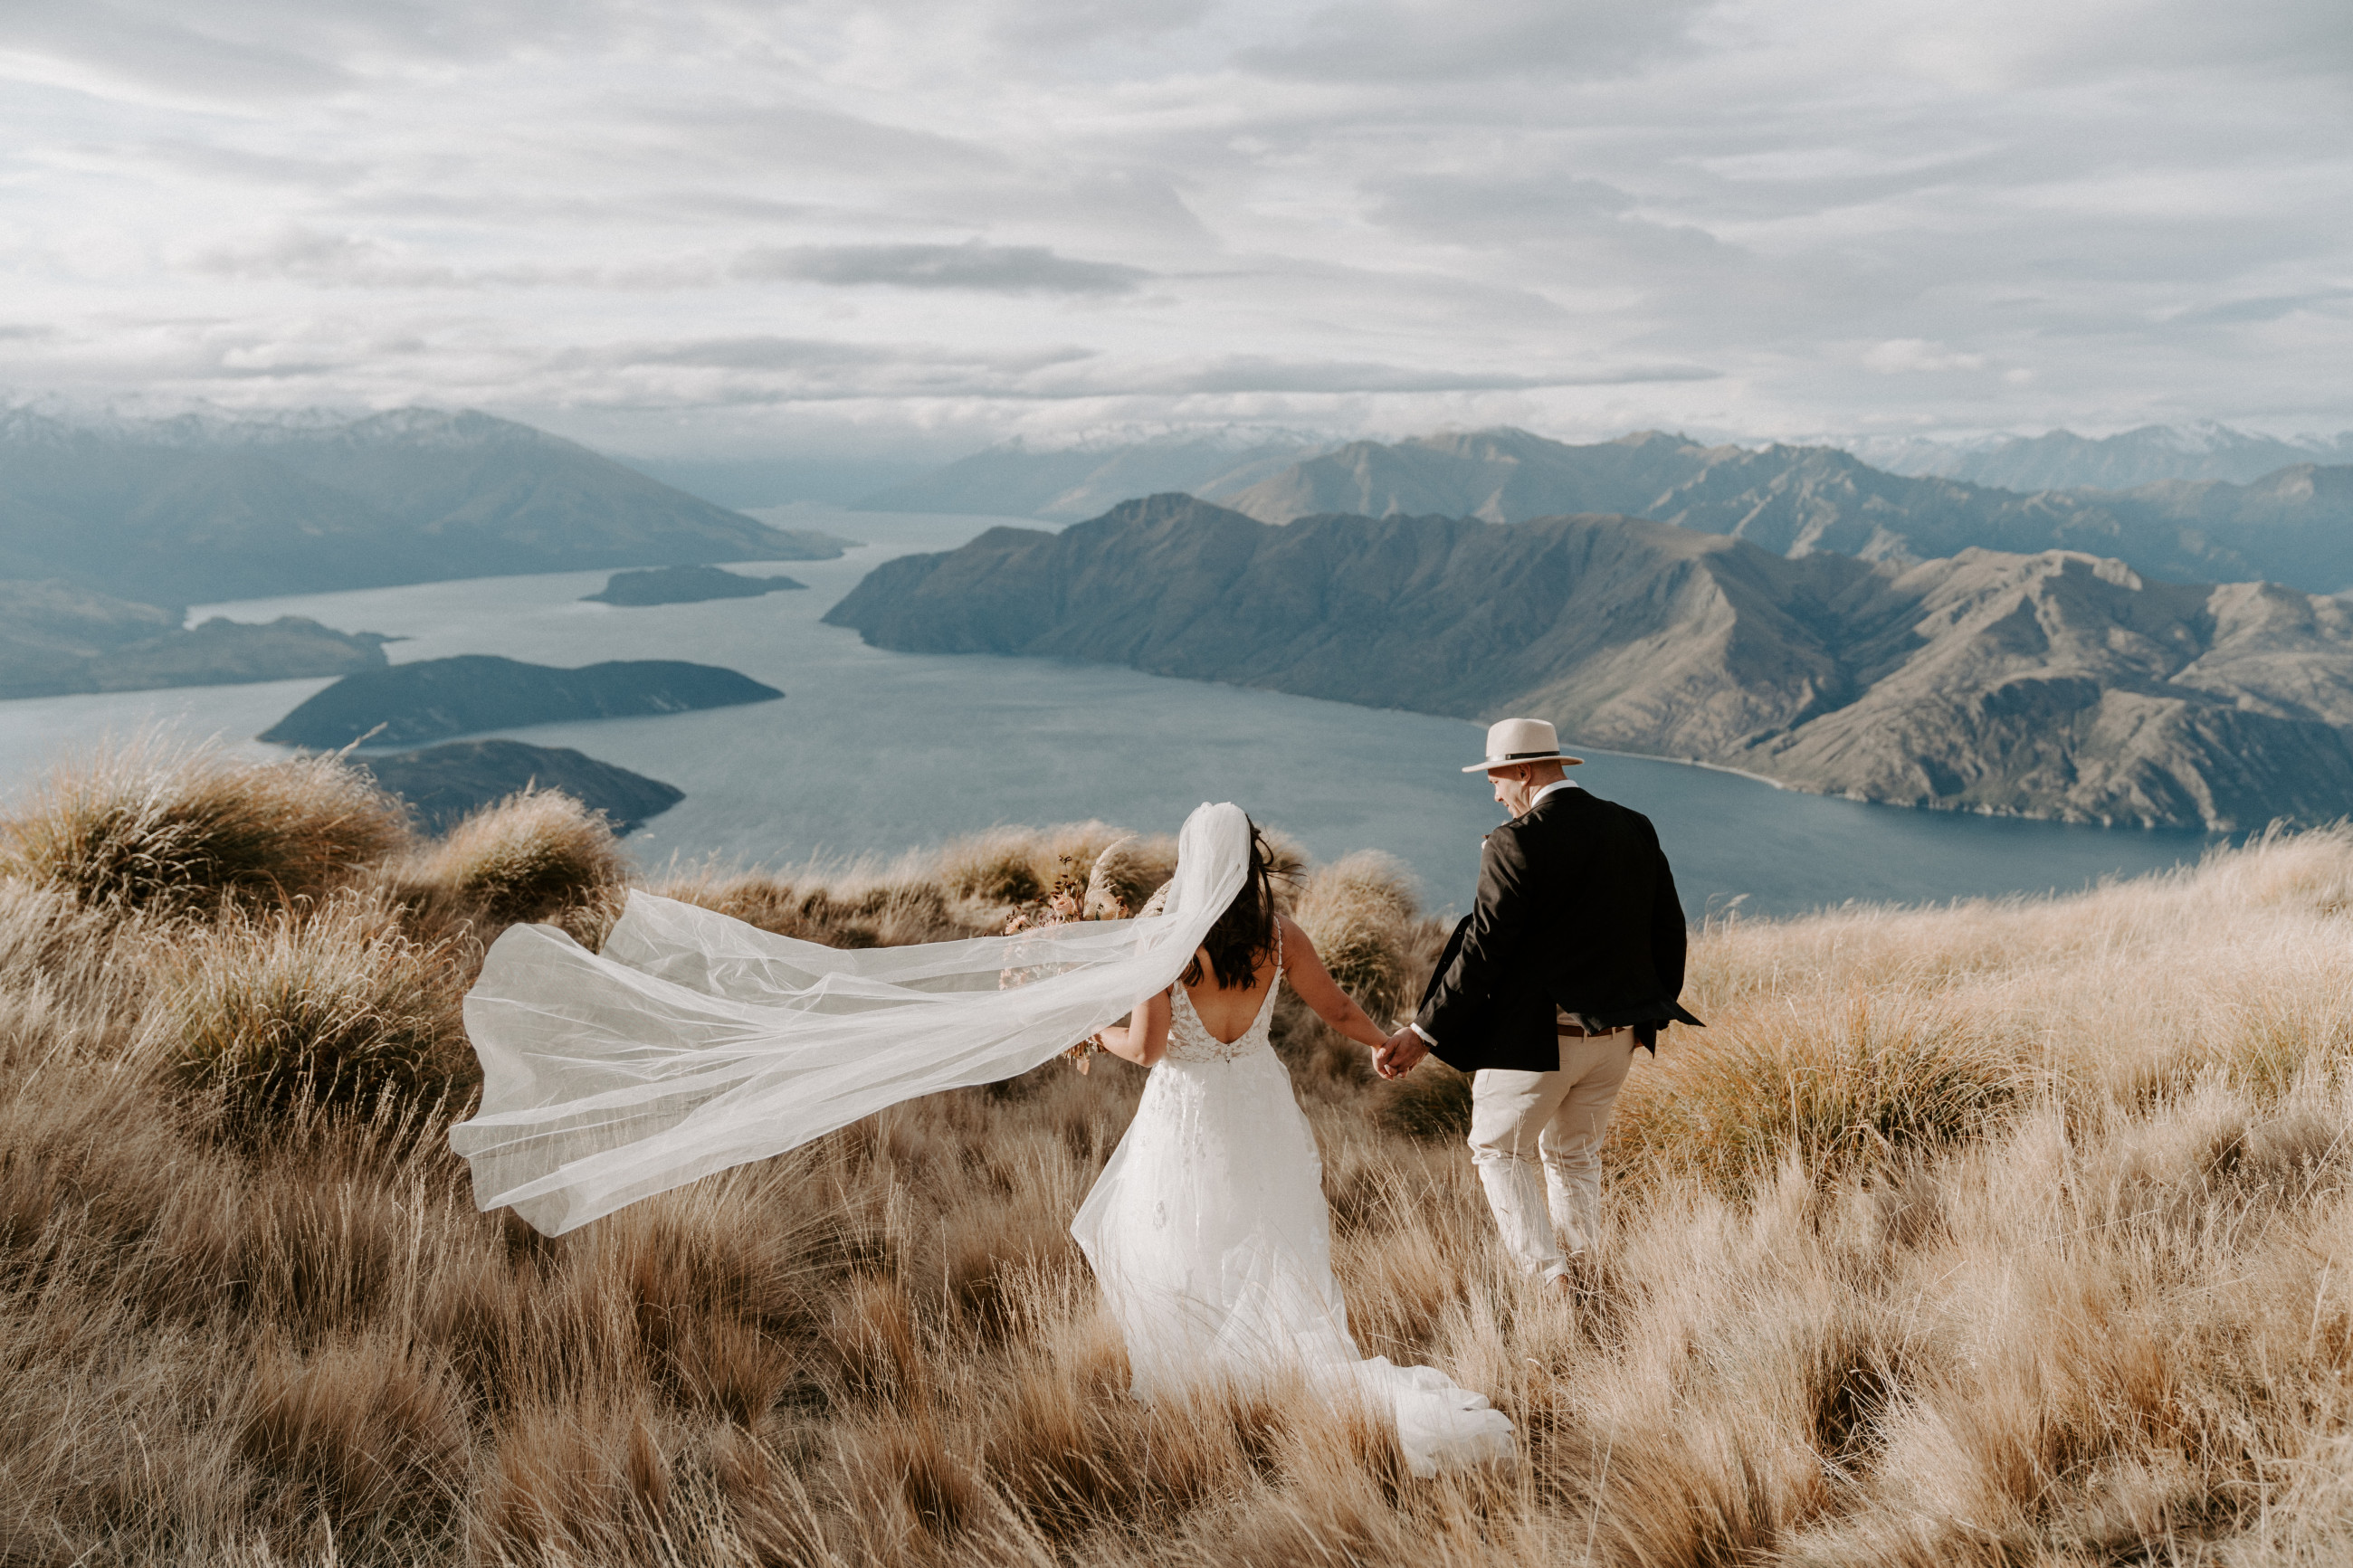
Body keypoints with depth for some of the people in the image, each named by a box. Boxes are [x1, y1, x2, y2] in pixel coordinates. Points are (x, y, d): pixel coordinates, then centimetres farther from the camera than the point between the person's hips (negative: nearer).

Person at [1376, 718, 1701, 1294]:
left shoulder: (1517, 842, -17)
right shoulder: (1635, 829, 4)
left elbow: (1483, 949, -18)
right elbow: (1669, 929, 10)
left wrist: (1424, 1034, -13)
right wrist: (1656, 1010, 24)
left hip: (1536, 1034, -7)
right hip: (1617, 1032, 7)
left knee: (1500, 1149, 12)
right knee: (1575, 1153, 23)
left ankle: (1551, 1281, 3)